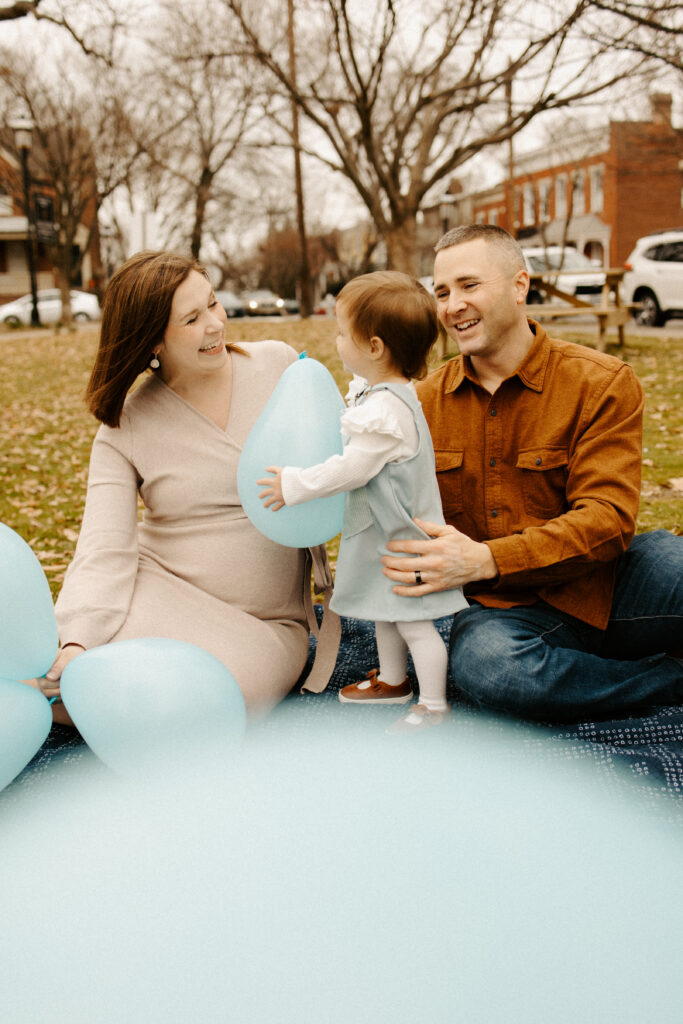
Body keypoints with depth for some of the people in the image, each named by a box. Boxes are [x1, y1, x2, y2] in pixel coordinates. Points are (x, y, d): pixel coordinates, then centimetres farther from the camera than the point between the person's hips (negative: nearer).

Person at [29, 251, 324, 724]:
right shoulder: (125, 428, -4)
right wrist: (77, 641, -30)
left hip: (261, 624, 1)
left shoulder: (279, 364, 0)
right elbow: (104, 549, -14)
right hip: (163, 593, 0)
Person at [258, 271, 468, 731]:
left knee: (413, 621, 1)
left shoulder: (385, 410, -27)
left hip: (400, 536, -11)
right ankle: (392, 680, 42)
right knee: (387, 610, 24)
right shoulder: (389, 392, 6)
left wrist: (294, 485, -18)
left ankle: (434, 703, 14)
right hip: (383, 531, 11)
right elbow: (362, 451, 19)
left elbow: (353, 468, -26)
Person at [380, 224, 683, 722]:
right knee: (483, 662, -34)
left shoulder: (603, 383, -4)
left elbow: (607, 518, -15)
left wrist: (483, 560, -28)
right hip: (505, 610, 3)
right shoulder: (426, 401, 8)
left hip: (603, 590, -2)